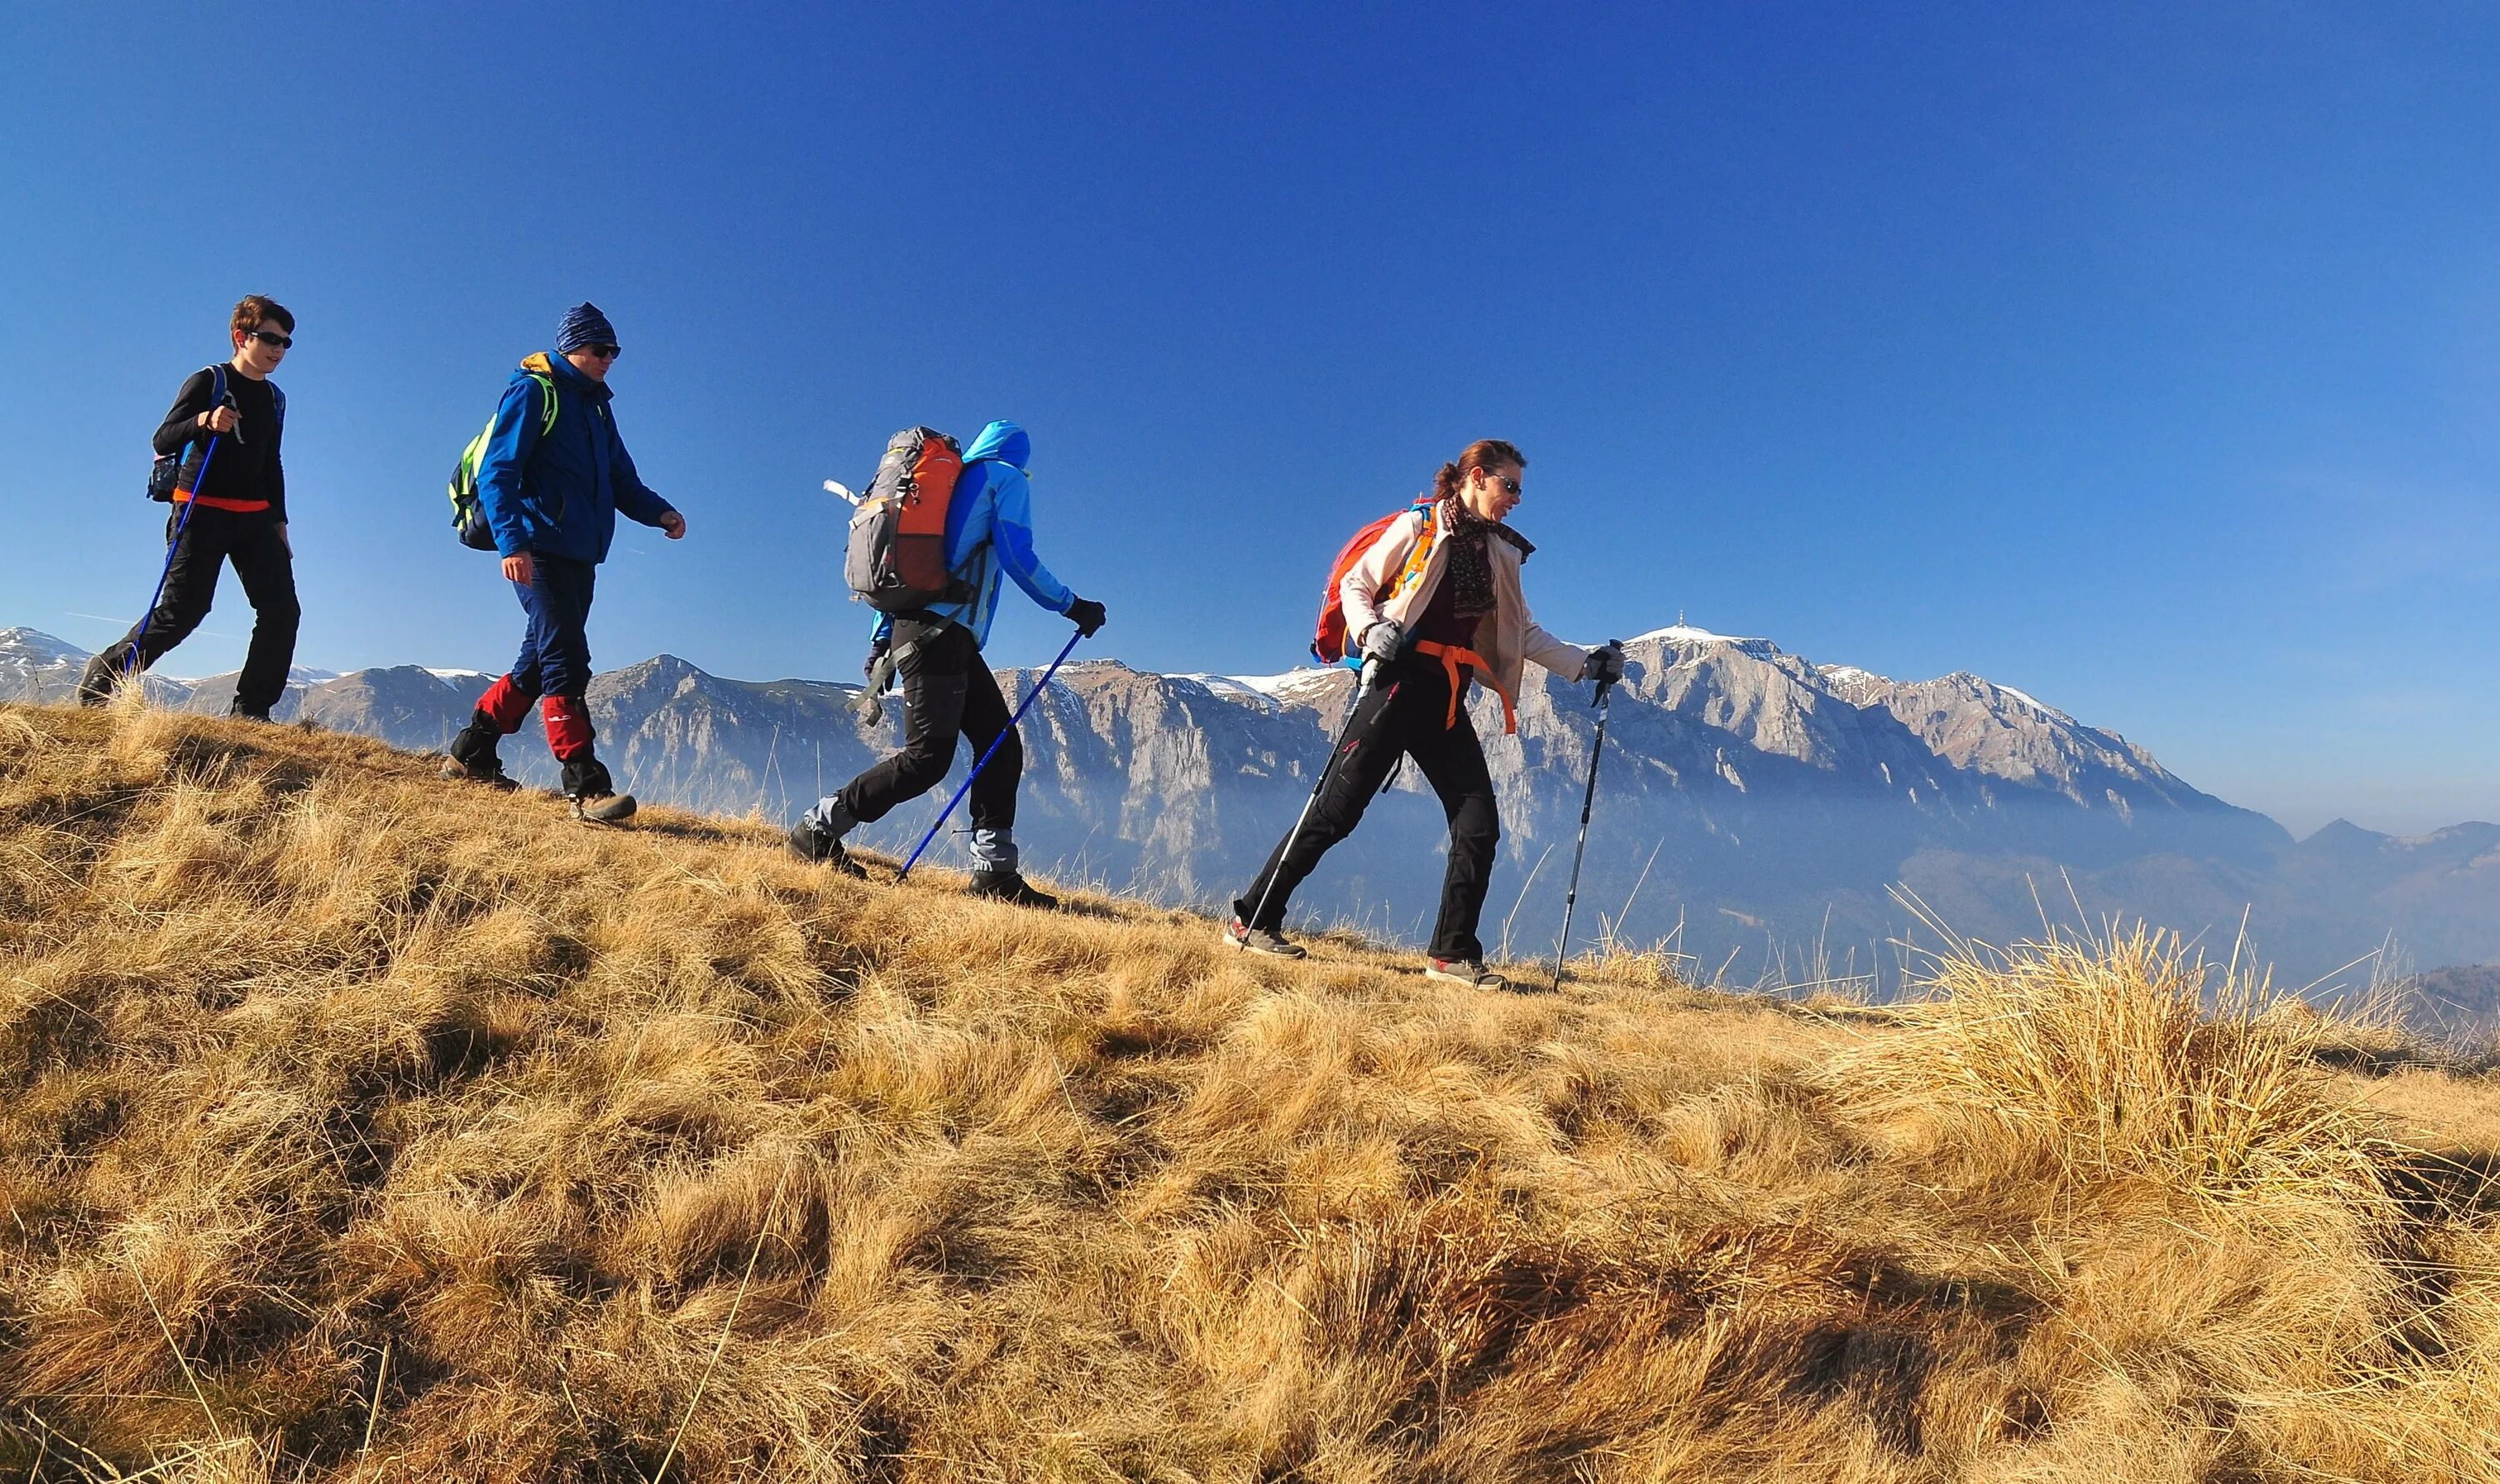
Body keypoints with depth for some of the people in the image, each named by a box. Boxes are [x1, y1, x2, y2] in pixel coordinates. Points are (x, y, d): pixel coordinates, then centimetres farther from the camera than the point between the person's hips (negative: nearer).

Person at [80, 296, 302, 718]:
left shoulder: (274, 398, 16)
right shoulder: (207, 382, -2)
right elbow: (162, 442, -10)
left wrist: (279, 525, 17)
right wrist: (203, 420, -29)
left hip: (255, 517, 6)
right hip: (201, 513, -6)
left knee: (282, 611, -6)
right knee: (181, 611, -10)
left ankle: (250, 711, -2)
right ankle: (100, 681, 9)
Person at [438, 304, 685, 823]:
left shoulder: (597, 406, 21)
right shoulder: (532, 392, -3)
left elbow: (622, 480, 19)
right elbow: (496, 473, -10)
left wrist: (659, 512, -1)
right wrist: (512, 540, -24)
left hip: (580, 557, 8)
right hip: (538, 551, -8)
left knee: (539, 663, 13)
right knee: (566, 662, -14)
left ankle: (472, 754, 26)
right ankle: (586, 785, -17)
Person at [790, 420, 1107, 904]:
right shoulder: (1007, 478, 6)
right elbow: (1016, 556, -8)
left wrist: (880, 640, 23)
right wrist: (1071, 605, 1)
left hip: (914, 626, 9)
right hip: (941, 633, -9)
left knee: (1002, 745, 5)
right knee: (927, 757, -10)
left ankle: (995, 871, 2)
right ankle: (818, 828, -1)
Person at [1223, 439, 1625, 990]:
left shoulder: (1502, 552, 17)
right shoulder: (1420, 526, -1)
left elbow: (1524, 632, 21)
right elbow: (1355, 584, 0)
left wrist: (1586, 665, 14)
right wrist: (1371, 630, -19)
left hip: (1447, 703, 7)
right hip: (1400, 686, -6)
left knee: (1480, 825, -1)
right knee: (1335, 812, -7)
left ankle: (1453, 955, 9)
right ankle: (1251, 919, 4)